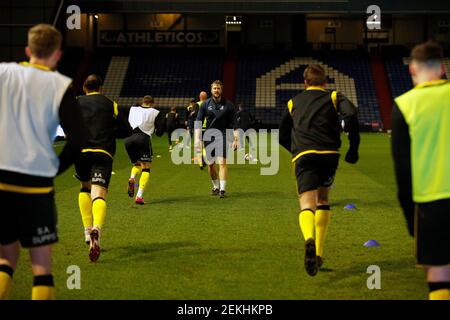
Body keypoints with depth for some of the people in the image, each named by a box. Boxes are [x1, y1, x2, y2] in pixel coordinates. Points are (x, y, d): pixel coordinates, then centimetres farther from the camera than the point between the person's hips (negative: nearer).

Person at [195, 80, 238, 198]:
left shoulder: (228, 104, -2)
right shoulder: (205, 104, 3)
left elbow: (233, 123, 1)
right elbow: (198, 122, 3)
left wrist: (235, 139, -5)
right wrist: (197, 138, -6)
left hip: (223, 136, -3)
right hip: (209, 136, 3)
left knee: (222, 162, -15)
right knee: (210, 164, 6)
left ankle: (222, 189, -15)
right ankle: (215, 187, 25)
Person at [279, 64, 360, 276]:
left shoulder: (294, 102, 26)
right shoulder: (333, 97, 18)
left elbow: (283, 136, 29)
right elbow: (351, 114, -4)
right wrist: (354, 148, 1)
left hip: (303, 155, 0)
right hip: (329, 154, 0)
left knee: (307, 203, -13)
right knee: (322, 199, 22)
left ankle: (309, 239, -47)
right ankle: (318, 254, 20)